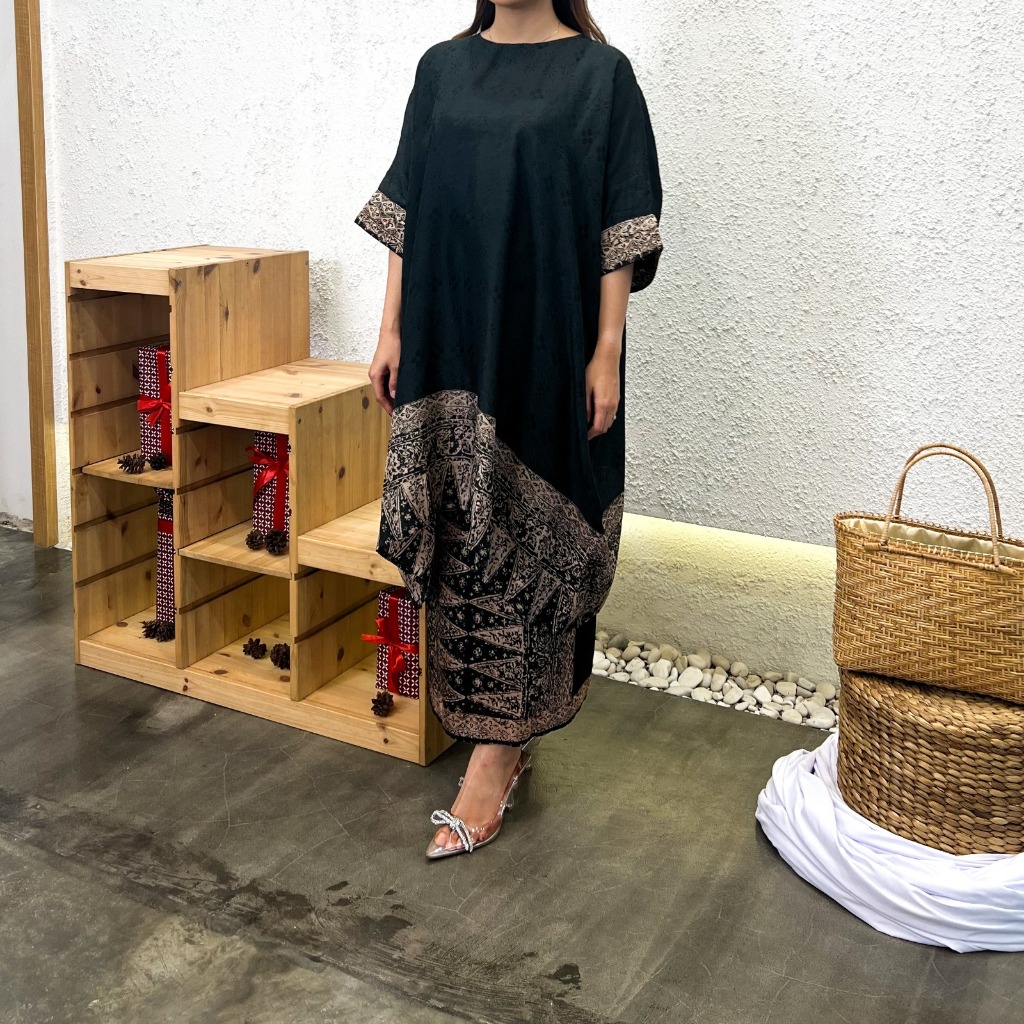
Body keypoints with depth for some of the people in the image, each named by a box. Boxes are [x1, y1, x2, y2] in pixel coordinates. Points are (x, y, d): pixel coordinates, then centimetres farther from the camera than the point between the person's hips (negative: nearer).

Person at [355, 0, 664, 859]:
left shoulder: (600, 73, 0)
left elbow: (621, 230, -4)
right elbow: (406, 211, 11)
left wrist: (606, 352, -10)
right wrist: (393, 329, 6)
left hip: (549, 344, -4)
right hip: (451, 340, 4)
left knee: (527, 530, -2)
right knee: (462, 528, 7)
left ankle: (496, 754, 5)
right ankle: (509, 736, 22)